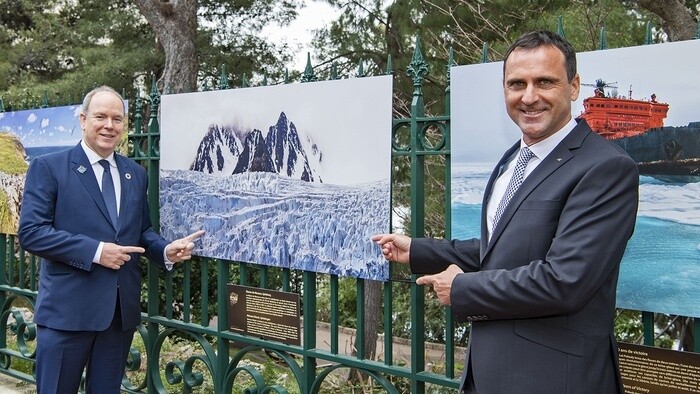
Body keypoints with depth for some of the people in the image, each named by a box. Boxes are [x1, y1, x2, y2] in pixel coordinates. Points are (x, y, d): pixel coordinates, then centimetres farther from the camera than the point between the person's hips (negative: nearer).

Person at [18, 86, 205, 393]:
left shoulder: (136, 174, 12)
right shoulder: (48, 167, -4)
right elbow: (30, 231, -12)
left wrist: (166, 251, -5)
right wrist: (95, 251, -19)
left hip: (122, 309, 5)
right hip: (67, 307, -5)